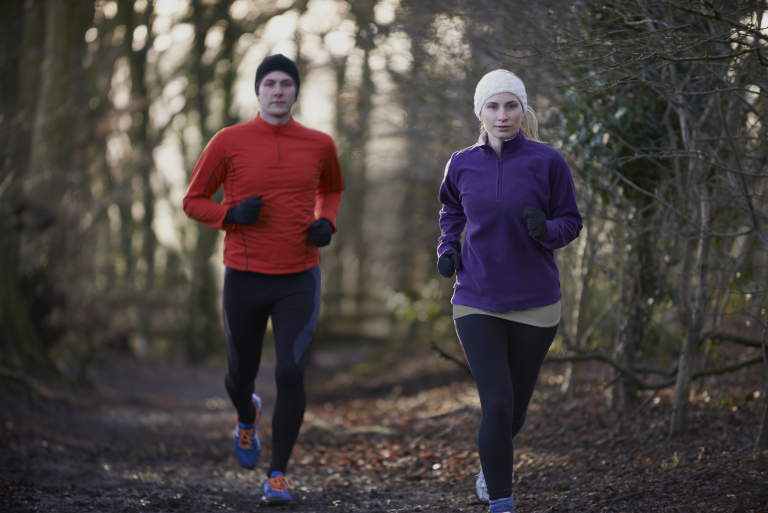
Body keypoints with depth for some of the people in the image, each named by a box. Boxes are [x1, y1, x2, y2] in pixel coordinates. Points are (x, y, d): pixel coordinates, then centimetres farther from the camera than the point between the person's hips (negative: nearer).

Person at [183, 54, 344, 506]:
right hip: (244, 278, 0)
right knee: (241, 375, 12)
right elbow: (194, 201, 5)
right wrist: (232, 215, -15)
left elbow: (332, 189, 24)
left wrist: (327, 223, 2)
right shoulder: (229, 142, -3)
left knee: (291, 374, -14)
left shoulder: (319, 145, 3)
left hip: (299, 281, 0)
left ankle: (279, 475, 1)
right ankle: (248, 417, 51)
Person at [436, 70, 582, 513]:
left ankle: (496, 456, 48)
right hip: (477, 303, 0)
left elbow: (571, 223, 0)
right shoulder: (462, 164, 1)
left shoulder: (547, 161, -6)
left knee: (516, 406, 14)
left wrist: (546, 230, -21)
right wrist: (448, 248, 3)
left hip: (535, 303, 0)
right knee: (496, 404, -12)